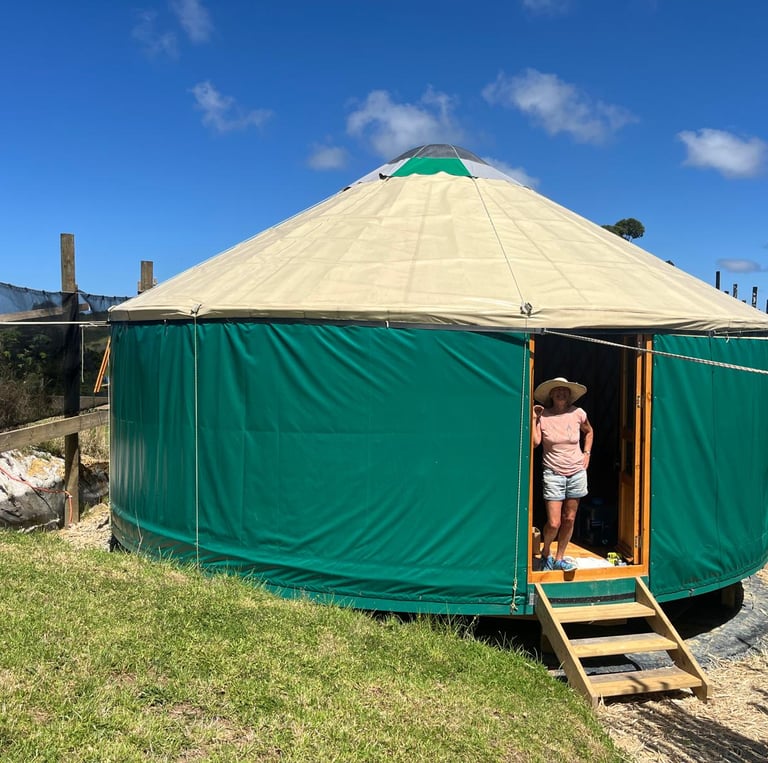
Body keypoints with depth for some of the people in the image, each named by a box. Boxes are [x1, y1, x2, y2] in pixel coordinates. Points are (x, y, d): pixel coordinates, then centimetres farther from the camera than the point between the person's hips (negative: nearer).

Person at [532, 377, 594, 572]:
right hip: (553, 474, -3)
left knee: (569, 519, 9)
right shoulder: (543, 415, -7)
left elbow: (589, 432, 20)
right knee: (554, 523, -7)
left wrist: (587, 453, 11)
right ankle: (545, 552, 23)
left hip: (576, 473, 3)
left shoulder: (578, 413, 0)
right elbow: (535, 442, -18)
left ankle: (559, 558, 25)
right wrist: (533, 419, -17)